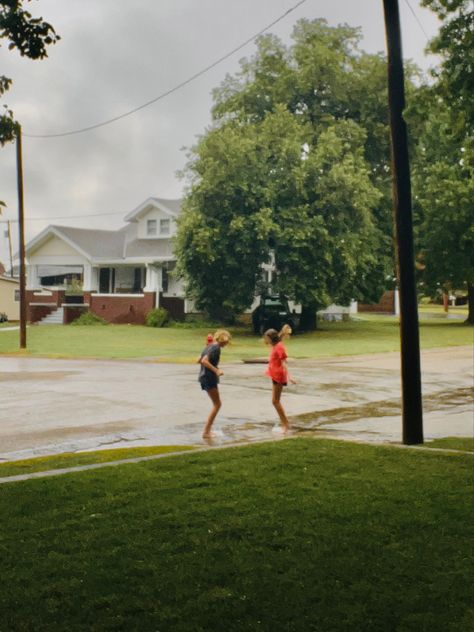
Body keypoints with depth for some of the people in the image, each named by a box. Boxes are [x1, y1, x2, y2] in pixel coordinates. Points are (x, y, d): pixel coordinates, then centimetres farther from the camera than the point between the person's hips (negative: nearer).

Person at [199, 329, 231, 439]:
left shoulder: (210, 346, 13)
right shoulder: (216, 348, -14)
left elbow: (200, 360, 19)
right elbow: (204, 361, -25)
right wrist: (216, 370, -28)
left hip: (204, 376, 9)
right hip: (209, 378, -9)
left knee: (216, 404, 17)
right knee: (217, 404, -3)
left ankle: (208, 429, 17)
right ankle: (206, 432, -7)